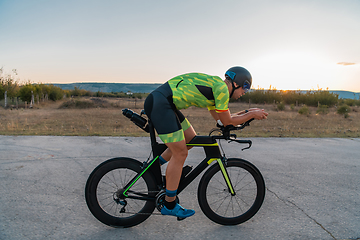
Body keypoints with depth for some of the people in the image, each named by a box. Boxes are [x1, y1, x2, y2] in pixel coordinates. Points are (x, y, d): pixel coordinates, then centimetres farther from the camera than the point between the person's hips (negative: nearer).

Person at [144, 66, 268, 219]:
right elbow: (227, 122, -2)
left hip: (162, 103, 10)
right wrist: (252, 115, 9)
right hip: (159, 104, -10)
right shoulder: (221, 87, -8)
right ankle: (169, 205, 9)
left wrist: (246, 112, 27)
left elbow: (219, 118, 27)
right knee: (180, 154, -4)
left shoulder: (213, 85, 22)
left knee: (191, 139, 16)